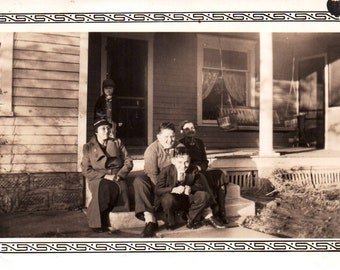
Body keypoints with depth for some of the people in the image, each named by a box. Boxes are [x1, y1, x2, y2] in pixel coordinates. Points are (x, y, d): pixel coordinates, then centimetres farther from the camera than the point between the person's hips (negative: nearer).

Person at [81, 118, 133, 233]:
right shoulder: (88, 147, 13)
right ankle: (99, 223, -24)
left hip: (117, 177, 2)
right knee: (105, 188, -37)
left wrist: (119, 175, -8)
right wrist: (105, 176, -12)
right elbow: (86, 170, 2)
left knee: (121, 188, -34)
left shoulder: (117, 143, 19)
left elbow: (129, 161, 11)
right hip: (98, 178, -1)